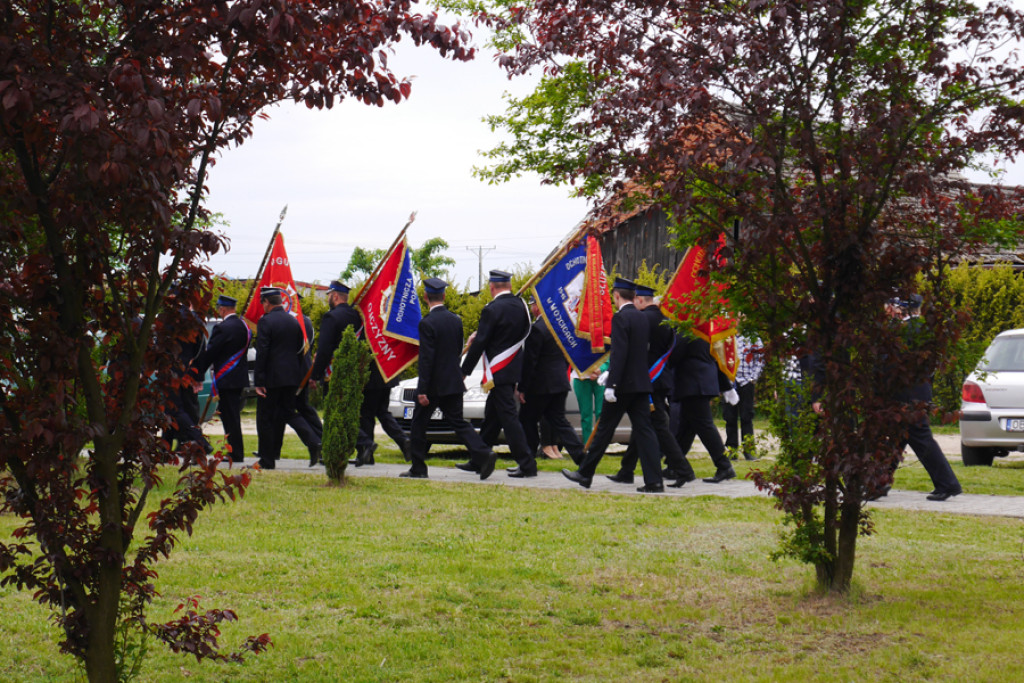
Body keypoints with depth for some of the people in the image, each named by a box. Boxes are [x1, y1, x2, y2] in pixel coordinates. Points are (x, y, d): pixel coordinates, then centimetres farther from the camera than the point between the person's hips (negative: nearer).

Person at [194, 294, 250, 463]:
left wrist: (198, 372, 2)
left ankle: (235, 454, -2)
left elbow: (209, 353, -11)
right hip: (240, 378, 8)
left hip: (226, 379, -8)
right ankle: (238, 453, 18)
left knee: (230, 418, -4)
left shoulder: (222, 328, -16)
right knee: (233, 417, 15)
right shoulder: (244, 326, 10)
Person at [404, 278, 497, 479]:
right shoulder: (455, 320, 6)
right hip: (453, 383, 6)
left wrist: (422, 390, -17)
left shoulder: (427, 323, -15)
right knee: (458, 422, 8)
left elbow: (426, 358, -18)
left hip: (434, 384, -6)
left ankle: (417, 468, 13)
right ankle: (484, 455, -10)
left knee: (419, 424, 8)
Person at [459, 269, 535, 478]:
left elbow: (480, 343, -14)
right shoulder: (520, 305, 6)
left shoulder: (492, 310, -16)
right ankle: (478, 461, 24)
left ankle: (527, 464, -9)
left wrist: (465, 371, -6)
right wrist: (479, 334, 18)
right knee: (492, 416, 15)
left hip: (498, 373, -8)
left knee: (508, 416, -6)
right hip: (514, 370, 8)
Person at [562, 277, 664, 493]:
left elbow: (619, 354, -20)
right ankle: (654, 481, -4)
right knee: (643, 430, 3)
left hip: (623, 385, -7)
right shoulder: (643, 318, 12)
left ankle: (585, 474, 14)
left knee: (604, 430, 3)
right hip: (642, 384, 7)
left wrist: (611, 385, -21)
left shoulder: (620, 318, -12)